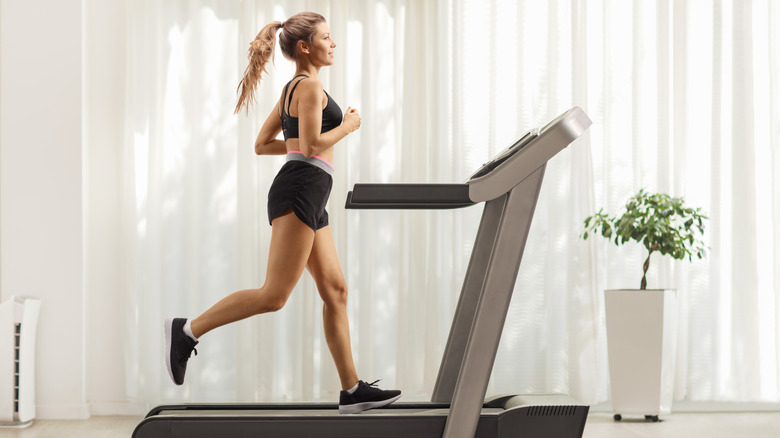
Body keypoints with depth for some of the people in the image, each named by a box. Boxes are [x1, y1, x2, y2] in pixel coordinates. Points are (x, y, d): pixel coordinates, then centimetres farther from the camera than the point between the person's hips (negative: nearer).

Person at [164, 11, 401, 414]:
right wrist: (346, 127, -3)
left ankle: (352, 390, 5)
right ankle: (187, 331, -6)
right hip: (299, 194, -10)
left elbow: (261, 145, 23)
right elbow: (311, 147, -18)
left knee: (335, 291, 6)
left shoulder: (290, 90, 22)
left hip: (309, 204, 10)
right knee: (274, 295, -12)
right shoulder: (310, 87, -7)